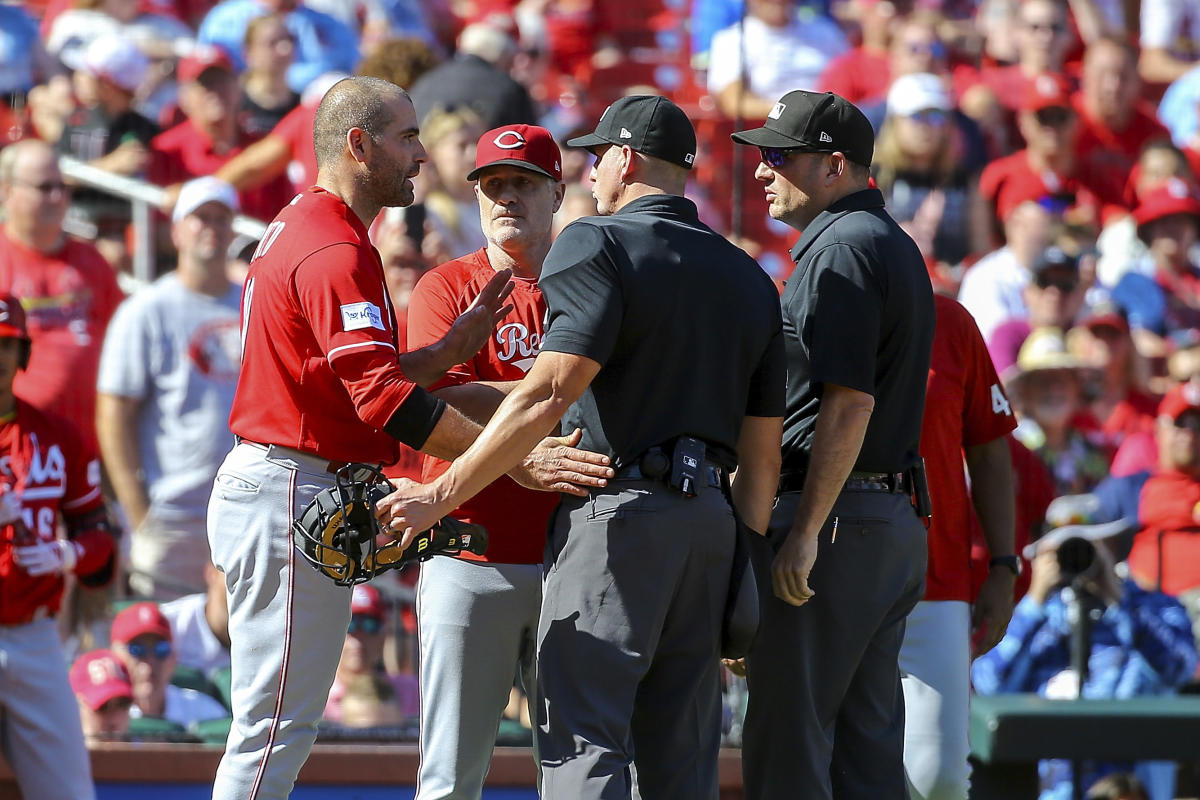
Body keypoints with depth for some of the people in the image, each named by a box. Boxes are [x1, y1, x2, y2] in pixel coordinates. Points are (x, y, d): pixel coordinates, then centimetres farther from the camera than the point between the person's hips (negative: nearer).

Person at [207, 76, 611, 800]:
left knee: (283, 727, 15)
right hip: (291, 490, -11)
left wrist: (449, 352, 6)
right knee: (276, 725, -9)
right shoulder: (335, 250, -16)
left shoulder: (299, 229, 18)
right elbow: (382, 397, -26)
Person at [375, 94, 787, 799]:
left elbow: (552, 393, -17)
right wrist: (746, 567, 20)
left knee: (584, 739, -9)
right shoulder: (750, 278, 16)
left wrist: (441, 495, -17)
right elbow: (763, 453, 15)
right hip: (709, 519, 7)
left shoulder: (598, 245, -5)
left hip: (615, 512, -7)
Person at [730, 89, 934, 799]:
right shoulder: (898, 248, 21)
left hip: (834, 518, -10)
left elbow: (850, 401, -20)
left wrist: (805, 532, -21)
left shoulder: (842, 248, -11)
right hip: (897, 520, 10)